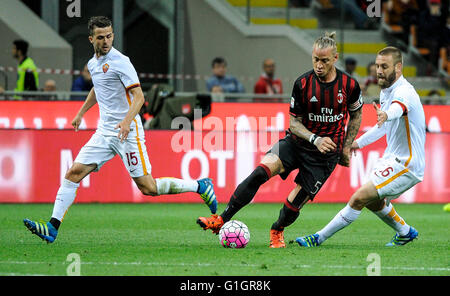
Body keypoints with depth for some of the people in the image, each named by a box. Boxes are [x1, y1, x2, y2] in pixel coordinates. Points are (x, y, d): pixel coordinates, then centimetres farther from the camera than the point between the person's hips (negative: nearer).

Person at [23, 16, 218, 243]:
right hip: (104, 132, 7)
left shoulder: (120, 62, -12)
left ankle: (200, 187, 10)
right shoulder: (93, 63, 12)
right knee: (74, 172, -6)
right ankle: (52, 228, -8)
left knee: (147, 187, -8)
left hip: (127, 131, -7)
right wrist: (81, 113, 33)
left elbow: (138, 96, -18)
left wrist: (127, 120, -33)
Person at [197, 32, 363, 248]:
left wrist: (346, 148, 5)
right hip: (298, 141, 1)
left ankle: (277, 232, 27)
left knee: (297, 200, -7)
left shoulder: (349, 85, -9)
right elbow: (294, 122, -4)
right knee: (261, 171, -22)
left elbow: (356, 115, 10)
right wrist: (315, 139, -21)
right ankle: (222, 220, -17)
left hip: (327, 152, -1)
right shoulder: (303, 84, -10)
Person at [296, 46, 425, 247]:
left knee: (360, 198, -17)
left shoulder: (404, 91, -21)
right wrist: (359, 142, 27)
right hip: (393, 159, 10)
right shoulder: (386, 91, 10)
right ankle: (405, 233, 44)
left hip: (405, 165, -10)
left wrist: (386, 115, -69)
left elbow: (399, 106, -47)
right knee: (373, 201, 25)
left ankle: (319, 238, -11)